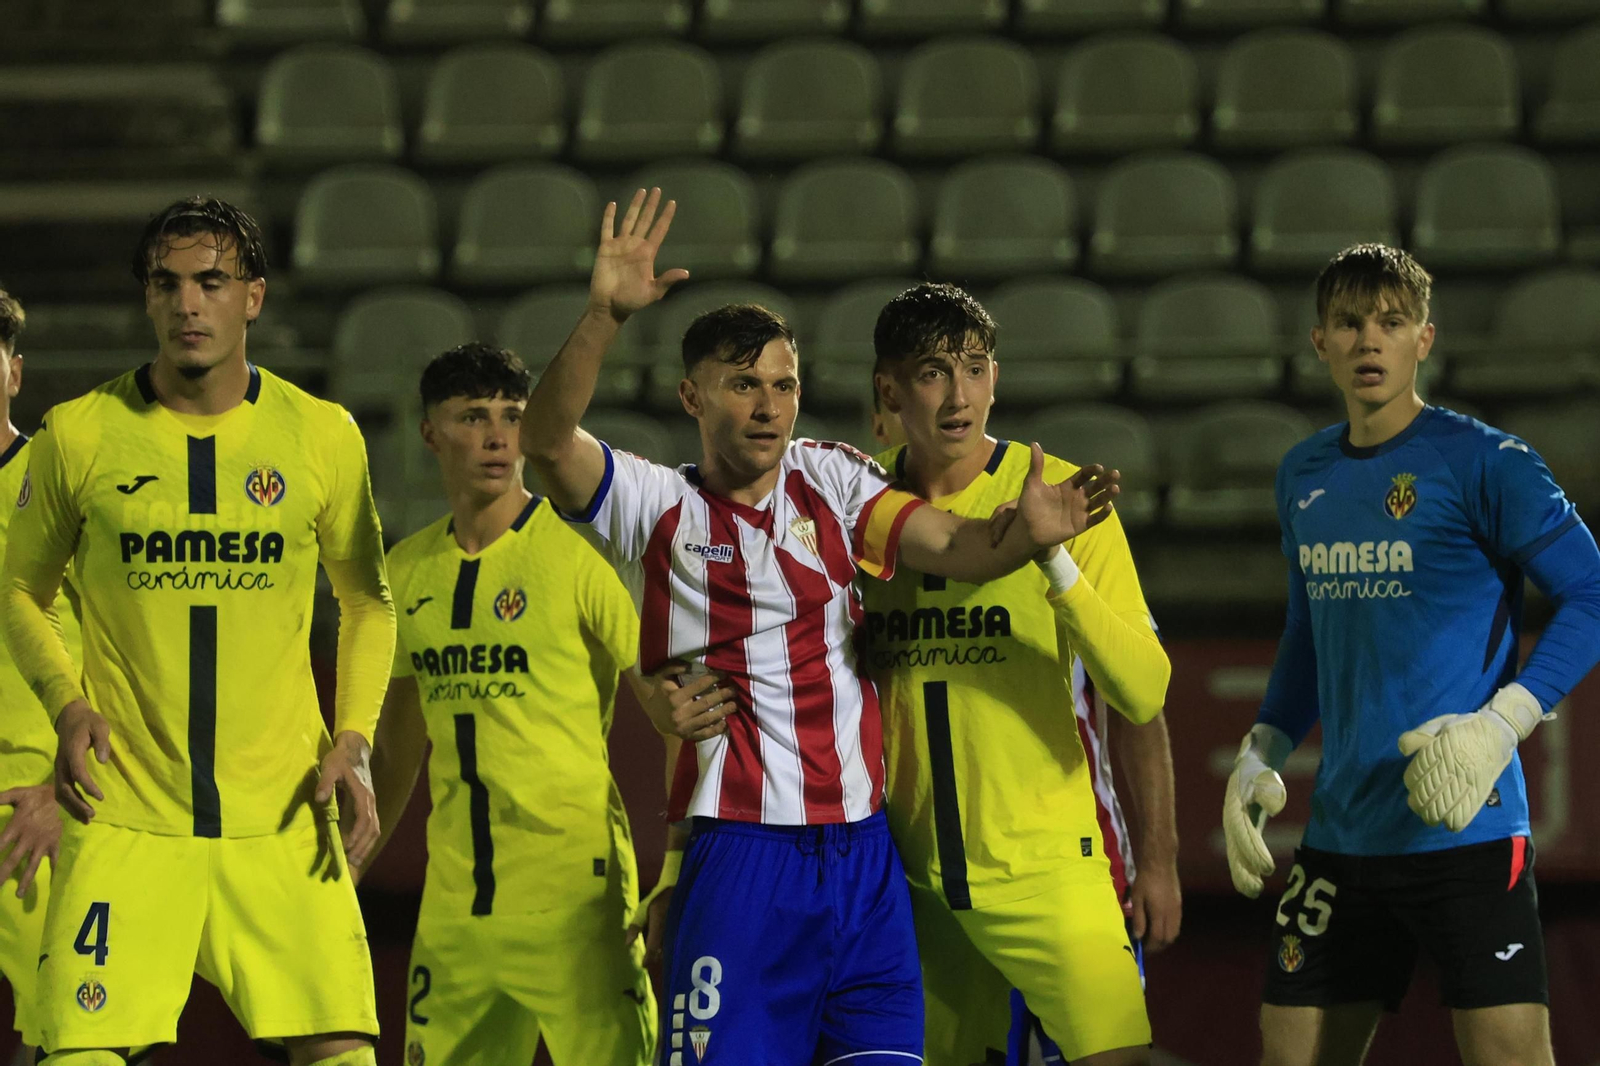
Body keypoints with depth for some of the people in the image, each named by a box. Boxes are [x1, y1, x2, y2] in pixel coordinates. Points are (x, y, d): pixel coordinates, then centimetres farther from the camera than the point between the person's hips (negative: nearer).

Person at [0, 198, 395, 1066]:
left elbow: (368, 601, 15)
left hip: (282, 815, 1)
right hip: (124, 814, -1)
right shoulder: (77, 434, -1)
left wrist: (354, 740, 1)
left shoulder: (323, 435, 2)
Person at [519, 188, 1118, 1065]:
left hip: (863, 852, 4)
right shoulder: (657, 508, 1)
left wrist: (1023, 535, -25)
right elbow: (546, 439, -15)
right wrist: (604, 316, -29)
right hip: (739, 858, -4)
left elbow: (950, 546, -3)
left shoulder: (831, 481, 10)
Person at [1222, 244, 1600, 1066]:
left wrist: (1500, 726, -20)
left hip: (1466, 830, -7)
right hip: (1342, 836, 7)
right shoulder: (1304, 476, 13)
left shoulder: (1483, 463, -8)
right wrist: (1261, 756, 13)